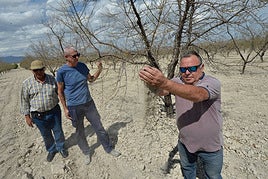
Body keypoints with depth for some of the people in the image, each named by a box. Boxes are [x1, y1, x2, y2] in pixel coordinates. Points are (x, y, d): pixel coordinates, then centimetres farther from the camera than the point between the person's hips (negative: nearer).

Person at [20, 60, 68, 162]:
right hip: (38, 115, 0)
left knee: (58, 131, 14)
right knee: (46, 135, 17)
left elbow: (59, 92, 7)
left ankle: (61, 147, 40)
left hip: (54, 111, 1)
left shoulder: (52, 79, -4)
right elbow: (24, 101, -1)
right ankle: (51, 150, 42)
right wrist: (27, 116, -2)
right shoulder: (27, 83, -7)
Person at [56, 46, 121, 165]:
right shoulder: (62, 71, -12)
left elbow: (91, 79, 13)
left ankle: (109, 148, 30)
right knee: (80, 132, 14)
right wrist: (65, 109, -3)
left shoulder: (82, 66, 0)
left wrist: (99, 70, -5)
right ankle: (86, 153, 37)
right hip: (74, 107, -3)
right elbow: (60, 91, -3)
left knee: (99, 128, 11)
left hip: (89, 103, 3)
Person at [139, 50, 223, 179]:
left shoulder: (213, 83, -22)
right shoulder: (178, 81, -8)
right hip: (184, 143, 4)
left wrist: (165, 83, -58)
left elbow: (197, 95, -44)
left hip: (210, 147, -3)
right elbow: (161, 91, -27)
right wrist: (153, 84, -52)